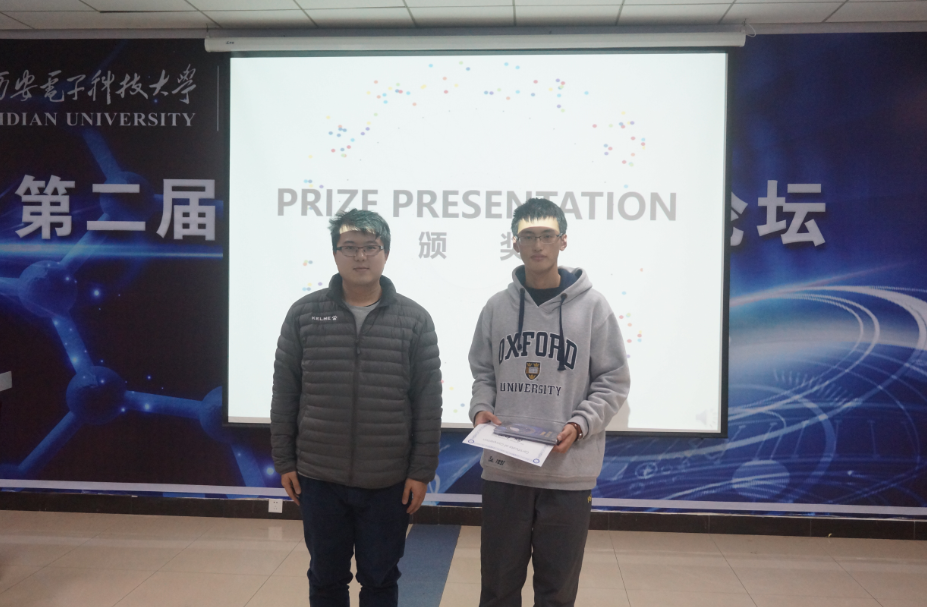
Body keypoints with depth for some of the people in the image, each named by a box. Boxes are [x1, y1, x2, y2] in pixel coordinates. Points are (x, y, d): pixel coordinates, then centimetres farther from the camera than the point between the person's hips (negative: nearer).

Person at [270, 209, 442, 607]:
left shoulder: (414, 319, -3)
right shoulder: (304, 314, 0)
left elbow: (428, 404, -2)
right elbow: (285, 396, 4)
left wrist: (422, 471, -4)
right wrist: (284, 461, 3)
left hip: (388, 482, -1)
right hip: (319, 478, 1)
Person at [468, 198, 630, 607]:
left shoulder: (592, 306, -2)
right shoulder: (497, 307, 5)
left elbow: (613, 381, 0)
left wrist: (579, 426, -13)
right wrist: (481, 409, -6)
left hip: (569, 473, -2)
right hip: (503, 469, 2)